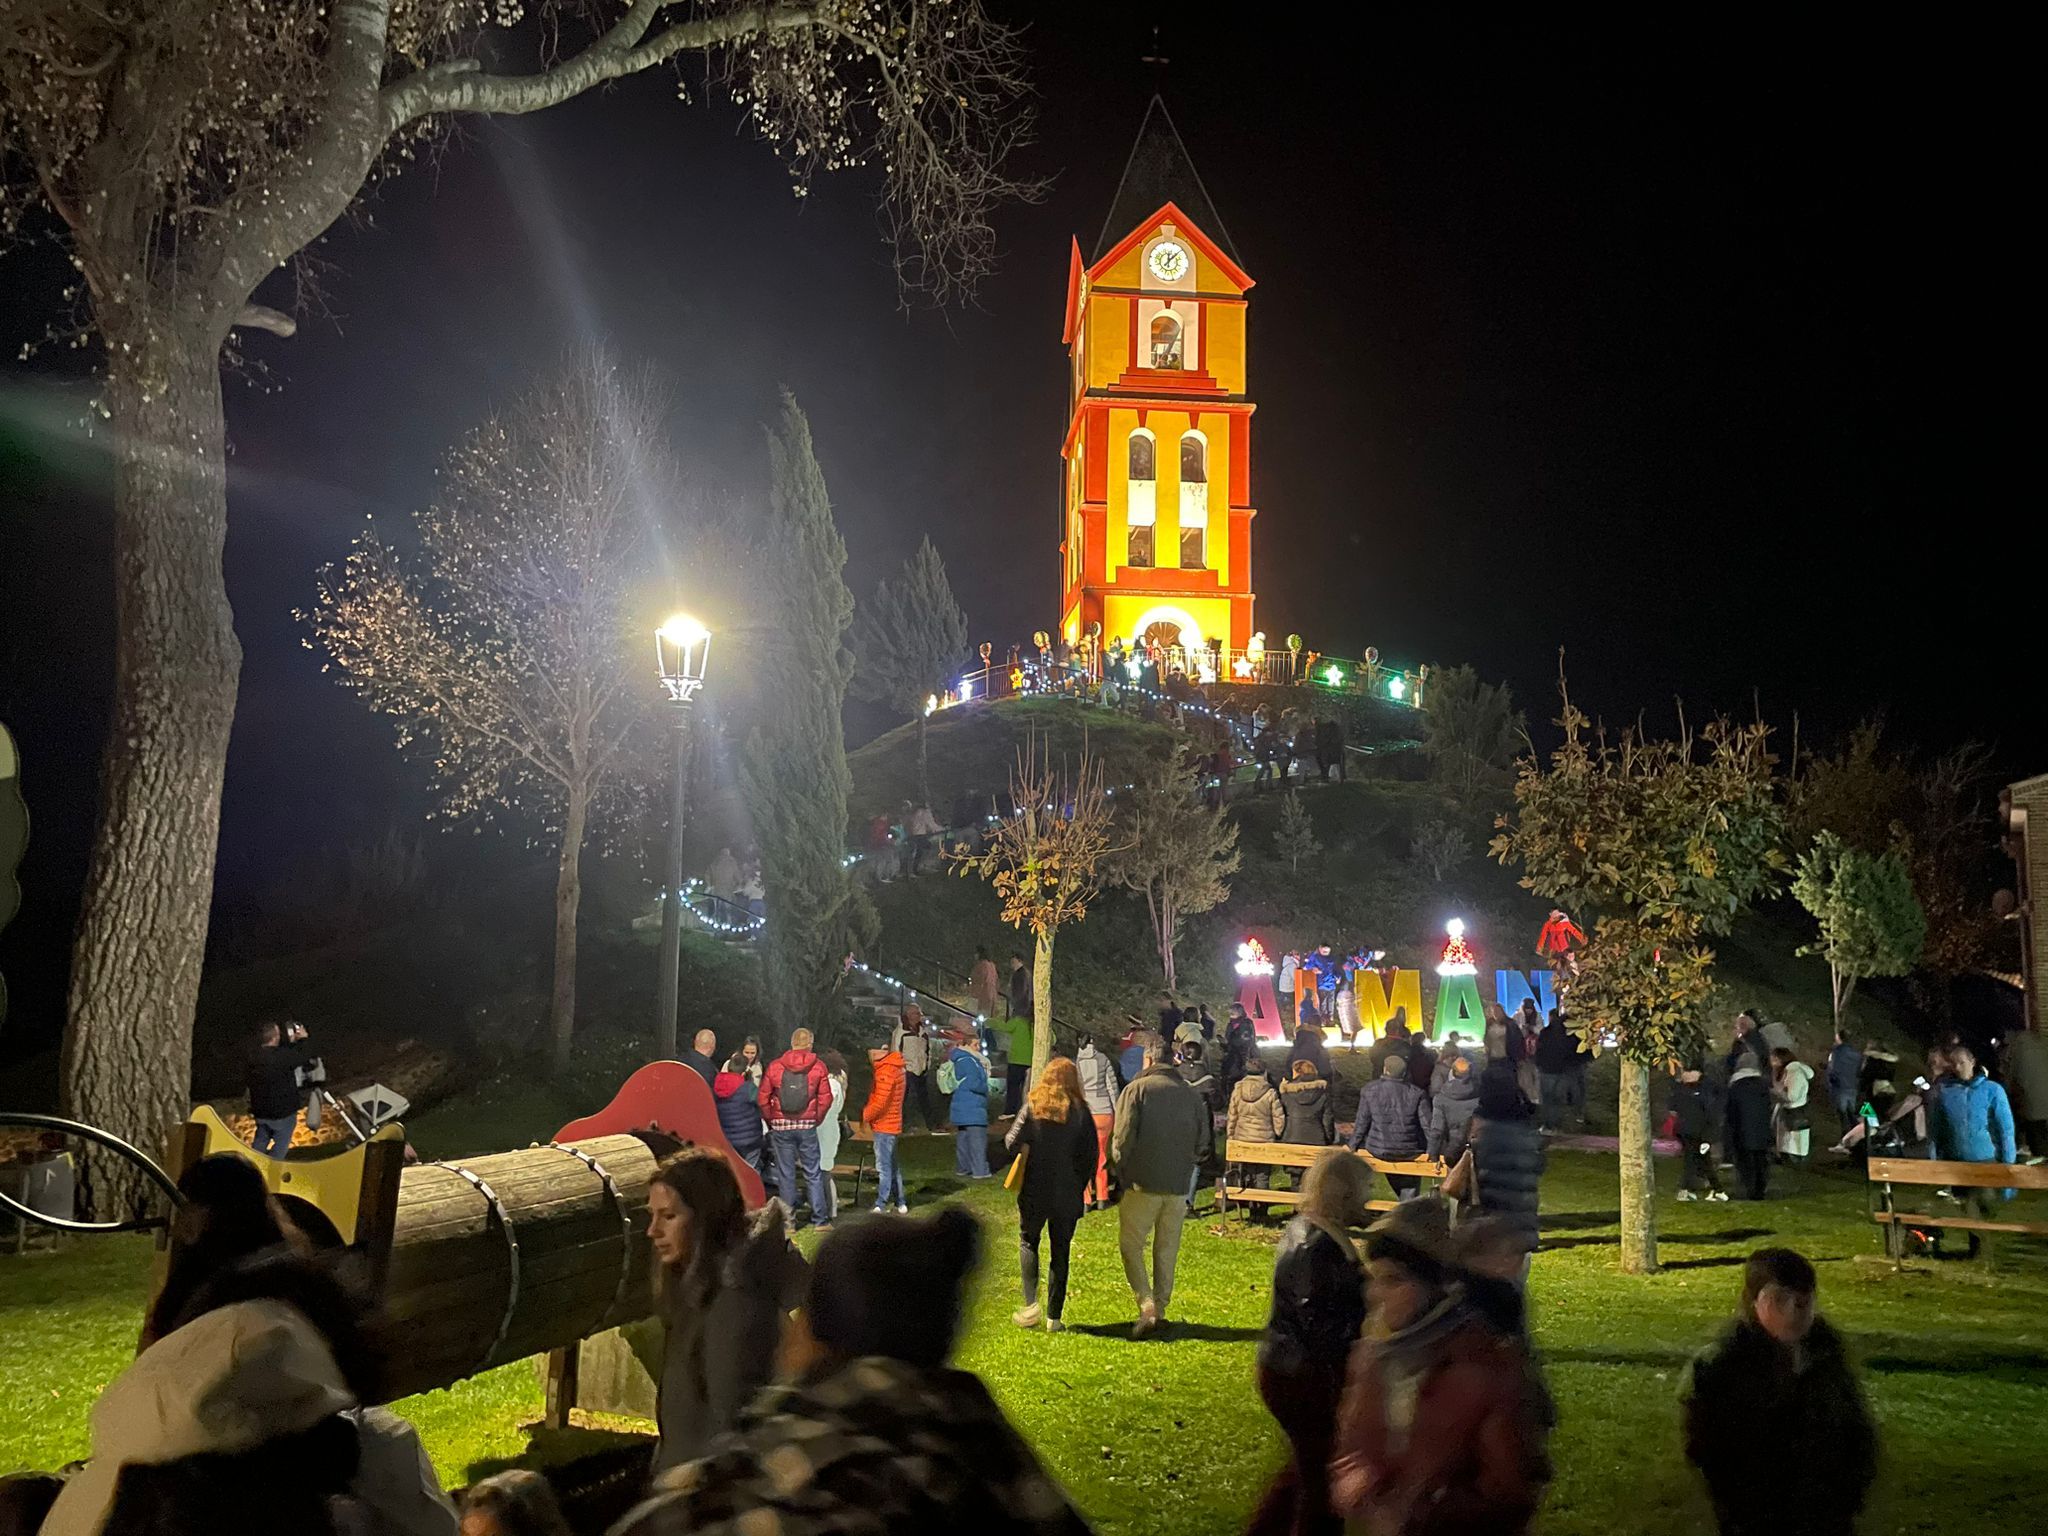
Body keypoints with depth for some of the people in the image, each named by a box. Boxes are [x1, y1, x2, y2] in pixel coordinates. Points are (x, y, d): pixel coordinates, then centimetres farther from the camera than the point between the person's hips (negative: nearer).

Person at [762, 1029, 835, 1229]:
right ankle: (820, 1219, 11)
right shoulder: (818, 1066, -3)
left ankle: (788, 1220, 12)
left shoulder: (775, 1066, -2)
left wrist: (770, 1120, 8)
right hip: (807, 1126, 0)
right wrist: (816, 1119, 7)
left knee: (785, 1174, 8)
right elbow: (825, 1098, -5)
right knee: (813, 1173, 9)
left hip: (781, 1127, 0)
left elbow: (763, 1098, -2)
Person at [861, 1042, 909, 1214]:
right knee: (892, 1165, 16)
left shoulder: (886, 1071, -19)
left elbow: (879, 1103, -21)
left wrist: (865, 1115, -8)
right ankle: (900, 1203, 22)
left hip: (883, 1126, -10)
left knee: (884, 1166, -6)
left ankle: (880, 1206, -4)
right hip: (892, 1125, 10)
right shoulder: (894, 1067, 12)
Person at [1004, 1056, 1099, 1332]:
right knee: (1060, 1252, 10)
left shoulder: (1032, 1105, -4)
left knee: (1028, 1242, 16)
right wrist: (1079, 1187, 9)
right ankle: (1054, 1317, 11)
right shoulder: (1081, 1111, -1)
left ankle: (1031, 1304, 1)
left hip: (1034, 1191, -1)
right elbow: (1092, 1155, -2)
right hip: (1067, 1194, 1)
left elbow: (1012, 1143, -9)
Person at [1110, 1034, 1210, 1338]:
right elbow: (1203, 1138, 12)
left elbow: (1123, 1136, -12)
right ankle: (1160, 1309, 20)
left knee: (1131, 1245, 4)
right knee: (1167, 1250, 15)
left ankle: (1147, 1306, -10)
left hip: (1143, 1183, -5)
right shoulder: (1189, 1094, 7)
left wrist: (1118, 1168, 2)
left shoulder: (1136, 1089, -8)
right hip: (1178, 1186, 5)